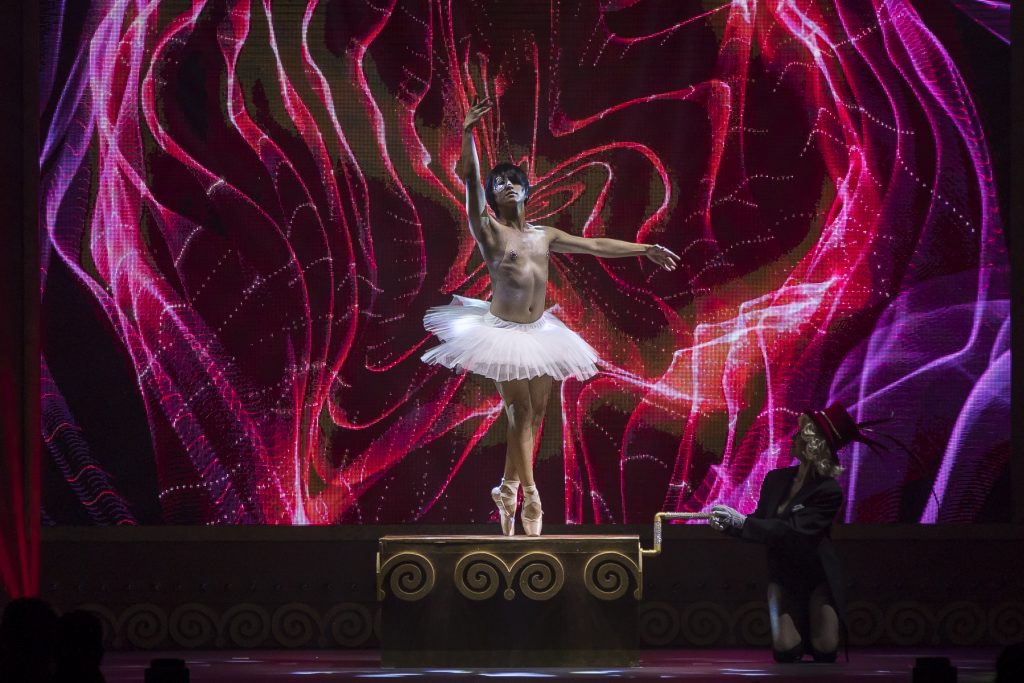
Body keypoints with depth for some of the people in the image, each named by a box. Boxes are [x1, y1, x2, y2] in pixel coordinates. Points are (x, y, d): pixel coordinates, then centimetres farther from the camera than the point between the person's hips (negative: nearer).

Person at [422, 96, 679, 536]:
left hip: (537, 332, 6)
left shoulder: (544, 236, 12)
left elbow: (595, 246, 17)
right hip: (502, 332, -5)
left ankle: (508, 489, 19)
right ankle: (530, 499, -10)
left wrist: (644, 249, 18)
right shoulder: (488, 231, -3)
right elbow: (469, 177, -16)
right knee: (521, 412, -9)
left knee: (534, 415, 7)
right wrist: (467, 134, -29)